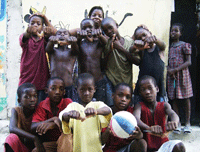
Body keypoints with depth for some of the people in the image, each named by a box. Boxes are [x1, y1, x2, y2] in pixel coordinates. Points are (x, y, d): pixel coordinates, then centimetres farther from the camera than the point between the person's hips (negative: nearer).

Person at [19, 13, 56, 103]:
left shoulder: (44, 40, 9)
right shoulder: (26, 39, 6)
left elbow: (53, 32, -12)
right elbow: (24, 36, -19)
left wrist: (44, 18, -18)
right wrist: (29, 32, -41)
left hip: (42, 83, 1)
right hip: (26, 83, 0)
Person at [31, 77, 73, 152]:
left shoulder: (67, 102, -3)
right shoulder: (42, 105, 1)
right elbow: (33, 127, -11)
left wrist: (53, 125, -33)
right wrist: (53, 119, -26)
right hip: (48, 143, 1)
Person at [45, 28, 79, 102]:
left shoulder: (71, 51, 9)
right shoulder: (53, 51, 10)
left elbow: (75, 49, -14)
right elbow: (48, 48, -13)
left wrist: (73, 42, -39)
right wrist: (51, 41, -38)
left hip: (69, 87, 0)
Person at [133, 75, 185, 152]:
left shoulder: (164, 105, 0)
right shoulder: (139, 106, -4)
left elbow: (173, 114, -21)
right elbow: (136, 119, -26)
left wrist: (174, 122, -49)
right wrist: (149, 128, -49)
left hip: (163, 144, 1)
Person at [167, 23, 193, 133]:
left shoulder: (185, 45, -1)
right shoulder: (170, 47, 14)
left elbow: (188, 62, -8)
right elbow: (168, 62, 14)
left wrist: (175, 70, -16)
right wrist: (169, 70, -7)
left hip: (182, 74, -4)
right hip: (171, 75, 4)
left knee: (185, 98, 0)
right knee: (174, 99, 4)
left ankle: (187, 123, 7)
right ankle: (177, 123, 10)